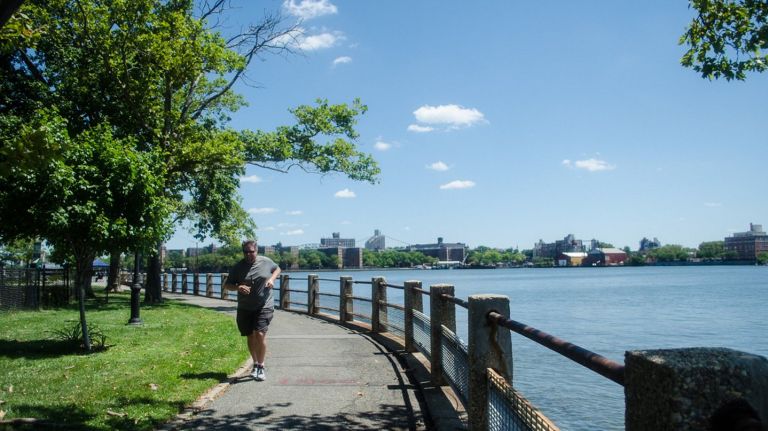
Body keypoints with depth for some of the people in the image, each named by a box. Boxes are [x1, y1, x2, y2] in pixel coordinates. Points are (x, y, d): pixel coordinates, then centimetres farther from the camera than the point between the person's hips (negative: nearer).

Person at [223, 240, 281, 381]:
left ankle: (261, 367, -2)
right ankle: (255, 364, 31)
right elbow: (227, 285, 3)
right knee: (251, 336, 12)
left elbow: (277, 269, 19)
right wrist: (238, 287, -19)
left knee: (260, 335, -15)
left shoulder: (266, 262, 0)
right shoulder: (238, 267, -1)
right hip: (245, 308, 2)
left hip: (264, 306, -2)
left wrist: (272, 279, -2)